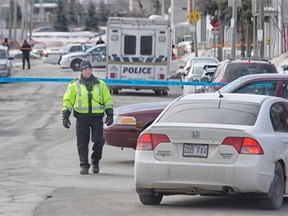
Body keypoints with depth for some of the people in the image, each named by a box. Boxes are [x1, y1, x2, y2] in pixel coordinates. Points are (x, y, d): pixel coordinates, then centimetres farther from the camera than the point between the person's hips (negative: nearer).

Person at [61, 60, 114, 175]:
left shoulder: (100, 84, 12)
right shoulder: (74, 85, 8)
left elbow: (108, 99, 14)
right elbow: (67, 101, 8)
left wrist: (110, 114, 4)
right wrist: (65, 116, -1)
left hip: (97, 117, 1)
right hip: (82, 117, 0)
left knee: (98, 141, -6)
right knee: (82, 143, -4)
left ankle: (95, 161, 17)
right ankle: (84, 166, 1)